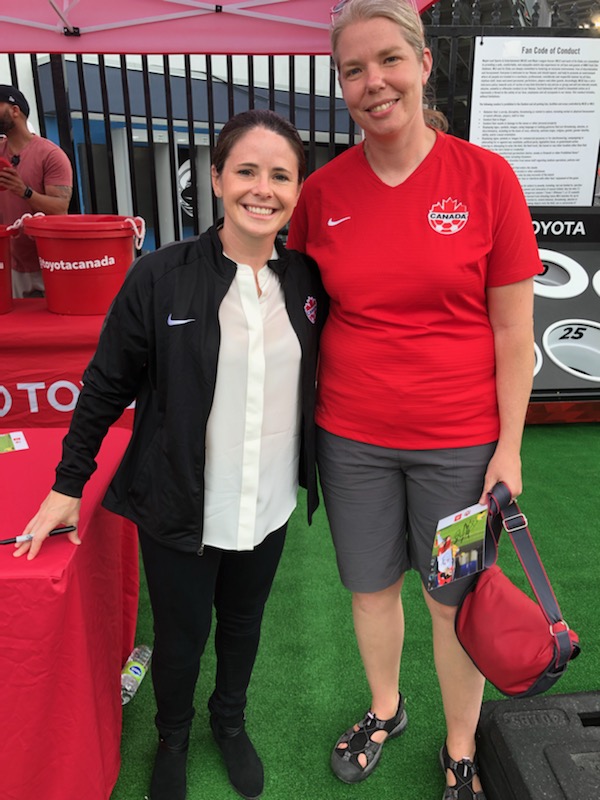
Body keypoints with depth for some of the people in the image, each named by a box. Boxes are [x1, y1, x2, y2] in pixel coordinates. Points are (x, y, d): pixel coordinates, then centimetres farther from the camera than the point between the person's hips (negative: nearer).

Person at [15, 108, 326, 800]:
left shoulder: (306, 279, -3)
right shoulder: (160, 277, -13)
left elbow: (318, 380, 8)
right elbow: (108, 385, -7)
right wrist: (68, 484, -2)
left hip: (268, 505, 3)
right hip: (180, 508, -3)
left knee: (243, 624, 23)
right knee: (181, 637, 16)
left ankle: (230, 722, 53)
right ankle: (172, 740, 48)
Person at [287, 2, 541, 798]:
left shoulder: (486, 176, -8)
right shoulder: (322, 191, -1)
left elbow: (513, 330, -5)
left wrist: (509, 449, -6)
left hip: (459, 441, -2)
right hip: (352, 436, 3)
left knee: (455, 601, 14)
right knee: (371, 586, 19)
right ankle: (385, 710, 50)